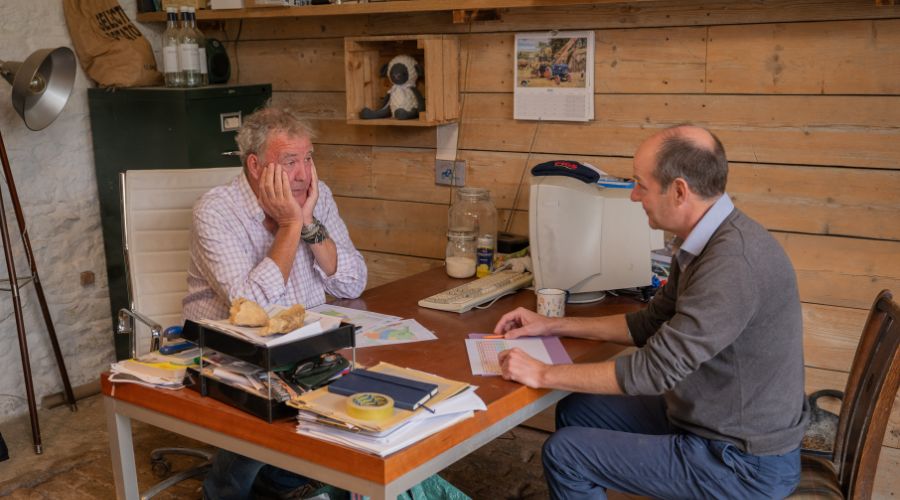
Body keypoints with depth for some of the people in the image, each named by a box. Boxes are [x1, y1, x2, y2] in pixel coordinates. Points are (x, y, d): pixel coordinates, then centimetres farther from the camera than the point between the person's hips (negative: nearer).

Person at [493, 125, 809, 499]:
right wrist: (553, 326, 11)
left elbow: (657, 367, -29)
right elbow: (652, 324, 13)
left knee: (565, 454, -6)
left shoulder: (734, 261, -30)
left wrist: (543, 374, -19)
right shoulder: (705, 243, 2)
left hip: (743, 463, -9)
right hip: (712, 419, 9)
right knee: (575, 412, 14)